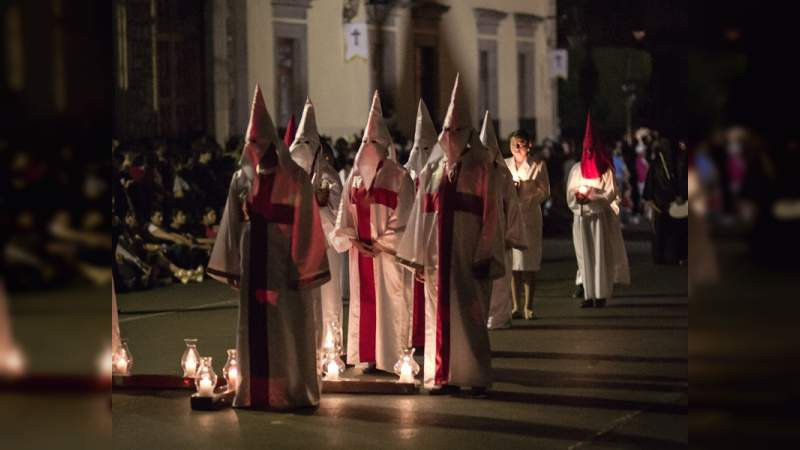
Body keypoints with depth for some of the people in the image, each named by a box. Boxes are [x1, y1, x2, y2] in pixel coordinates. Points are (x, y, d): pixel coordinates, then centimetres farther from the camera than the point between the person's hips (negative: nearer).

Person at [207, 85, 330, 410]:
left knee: (287, 324, -1)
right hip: (252, 260, 4)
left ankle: (292, 391, 8)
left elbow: (305, 224, -7)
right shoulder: (242, 178, 9)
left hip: (282, 261, -4)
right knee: (254, 324, 6)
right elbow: (233, 224, 11)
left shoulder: (294, 177, -4)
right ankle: (255, 391, 12)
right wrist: (232, 265, 7)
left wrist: (301, 267, -12)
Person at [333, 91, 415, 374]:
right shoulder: (356, 176, 11)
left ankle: (393, 357, 1)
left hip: (387, 252, -5)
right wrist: (352, 241, -4)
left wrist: (381, 244, -12)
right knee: (364, 303, 5)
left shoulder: (398, 177, -3)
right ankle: (370, 357, 11)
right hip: (360, 251, 5)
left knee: (390, 302, -4)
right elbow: (345, 213, 11)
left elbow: (402, 217, -7)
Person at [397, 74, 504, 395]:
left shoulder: (479, 169, 0)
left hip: (468, 254, -4)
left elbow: (489, 214, -4)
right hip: (437, 254, 4)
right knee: (439, 314, 4)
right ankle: (444, 376, 10)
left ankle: (476, 377, 3)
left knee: (469, 314, -4)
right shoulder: (432, 170, 11)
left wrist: (485, 256, -10)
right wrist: (418, 255, 8)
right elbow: (422, 213, 11)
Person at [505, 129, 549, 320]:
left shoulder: (538, 165, 5)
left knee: (529, 264, -5)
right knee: (512, 263, 0)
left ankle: (528, 306, -1)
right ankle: (517, 306, 4)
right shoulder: (504, 165, 15)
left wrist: (526, 200, -12)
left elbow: (544, 191, 1)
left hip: (530, 217, -3)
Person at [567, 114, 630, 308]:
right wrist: (578, 196, -13)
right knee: (585, 256, 0)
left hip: (600, 217, -3)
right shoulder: (577, 169, 13)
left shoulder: (605, 170, 2)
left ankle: (601, 294, -3)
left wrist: (590, 195, -17)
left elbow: (610, 194, -6)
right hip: (581, 218, 3)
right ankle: (588, 295, 0)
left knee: (601, 255, -5)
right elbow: (570, 193, 9)